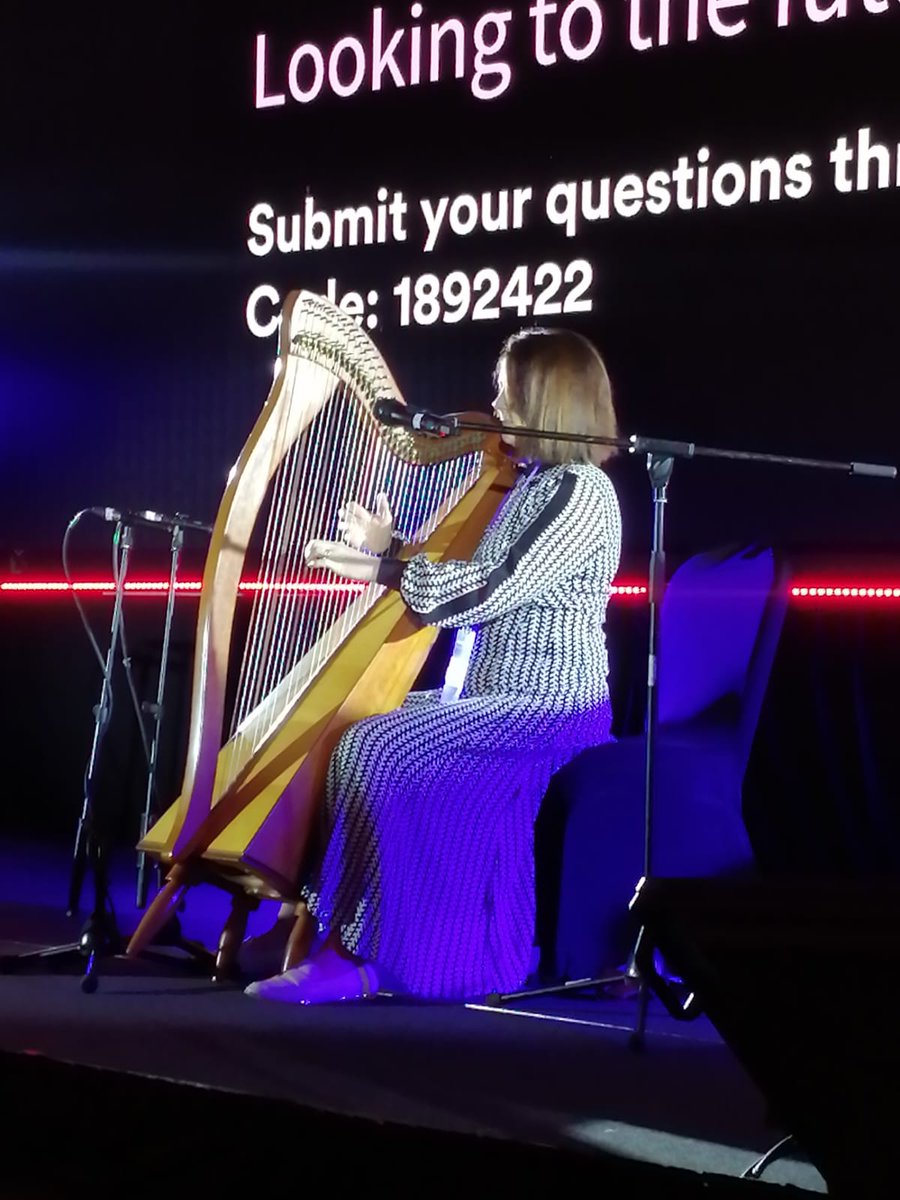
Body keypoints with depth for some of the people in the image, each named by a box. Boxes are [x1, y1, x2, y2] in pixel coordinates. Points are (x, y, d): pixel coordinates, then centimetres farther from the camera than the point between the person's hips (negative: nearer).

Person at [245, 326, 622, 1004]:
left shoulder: (582, 493, -14)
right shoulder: (532, 483, 16)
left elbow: (481, 594, -20)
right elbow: (463, 591, 18)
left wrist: (387, 553, -8)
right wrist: (374, 565, 10)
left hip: (548, 710, -9)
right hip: (495, 695, 9)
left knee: (373, 752, -22)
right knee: (353, 740, 0)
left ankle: (358, 956, -14)